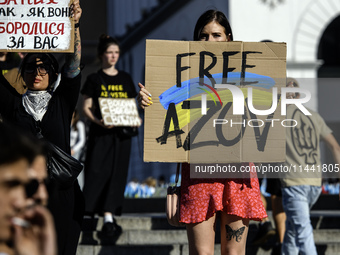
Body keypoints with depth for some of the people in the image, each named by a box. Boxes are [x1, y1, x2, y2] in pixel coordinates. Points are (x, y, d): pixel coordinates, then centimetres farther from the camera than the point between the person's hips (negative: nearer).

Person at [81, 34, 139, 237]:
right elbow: (86, 107, -2)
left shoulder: (126, 79, 13)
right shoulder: (94, 79, 2)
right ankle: (108, 217, -9)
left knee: (117, 174, 0)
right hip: (100, 133, -4)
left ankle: (109, 216, 2)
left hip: (122, 132, 4)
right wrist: (98, 121, -20)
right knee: (99, 172, -10)